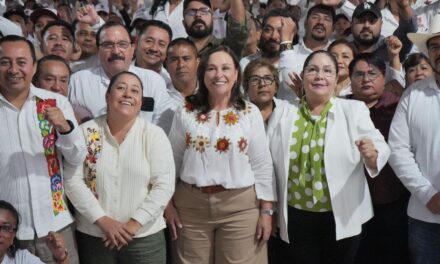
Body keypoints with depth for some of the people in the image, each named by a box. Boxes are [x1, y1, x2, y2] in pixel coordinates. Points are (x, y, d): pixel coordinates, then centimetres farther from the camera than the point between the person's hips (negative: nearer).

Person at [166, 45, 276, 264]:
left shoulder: (250, 113, -1)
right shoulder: (186, 113, 1)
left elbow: (262, 166, 0)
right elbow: (171, 161, 7)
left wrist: (266, 211, -3)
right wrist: (168, 204, 4)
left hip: (240, 206, -1)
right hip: (191, 204, 1)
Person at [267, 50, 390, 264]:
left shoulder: (354, 110, -2)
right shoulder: (282, 114, 1)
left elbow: (379, 148, -7)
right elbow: (268, 162, 4)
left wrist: (371, 153, -30)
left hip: (342, 217, -1)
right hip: (296, 217, 1)